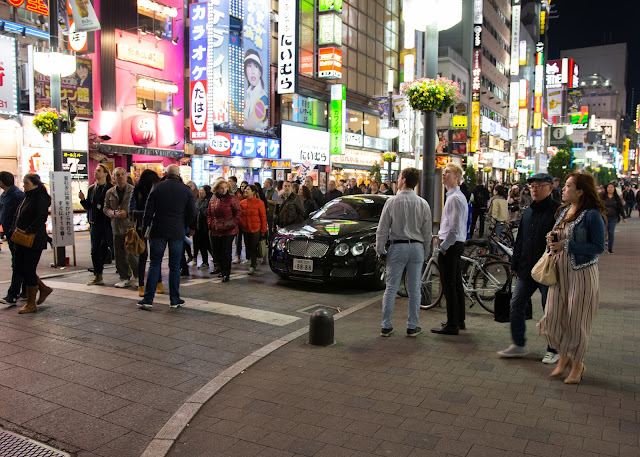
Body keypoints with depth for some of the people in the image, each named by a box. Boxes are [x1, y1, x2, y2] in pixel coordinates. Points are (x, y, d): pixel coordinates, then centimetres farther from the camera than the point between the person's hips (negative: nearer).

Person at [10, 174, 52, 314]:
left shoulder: (41, 198, -12)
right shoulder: (27, 197, 15)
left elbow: (42, 218, -22)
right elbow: (19, 216, 20)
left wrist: (28, 231, -23)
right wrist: (16, 228, 5)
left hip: (34, 240, -9)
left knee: (29, 270, -3)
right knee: (18, 268, 11)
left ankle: (31, 304, 9)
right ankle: (44, 289, 27)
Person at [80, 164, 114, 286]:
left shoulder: (111, 188, -4)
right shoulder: (92, 188, 13)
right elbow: (88, 206, 15)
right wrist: (83, 199, -2)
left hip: (108, 223, -5)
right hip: (95, 223, 5)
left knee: (114, 248, -2)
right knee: (95, 250, 7)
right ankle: (97, 276, 16)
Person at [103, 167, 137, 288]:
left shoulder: (133, 190, -4)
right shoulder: (110, 192, 11)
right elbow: (105, 208, 16)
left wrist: (127, 213, -17)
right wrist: (111, 213, -5)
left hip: (130, 227, -5)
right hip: (116, 228, 5)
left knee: (131, 254, -6)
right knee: (119, 255, 10)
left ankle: (138, 277, 13)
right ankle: (125, 278, 21)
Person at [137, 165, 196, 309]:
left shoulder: (157, 187, -1)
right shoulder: (186, 190, 2)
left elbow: (148, 211, -2)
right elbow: (192, 213, 4)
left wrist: (146, 228, 7)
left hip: (158, 232, 0)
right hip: (177, 233, 0)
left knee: (154, 264, 5)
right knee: (175, 266, 7)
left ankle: (148, 299, 4)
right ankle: (174, 300, 12)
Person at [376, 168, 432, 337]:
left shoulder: (392, 202, -6)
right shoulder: (423, 204, 2)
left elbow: (382, 230, -4)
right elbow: (427, 233, 6)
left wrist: (380, 250, 5)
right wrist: (425, 253, 16)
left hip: (397, 247, -2)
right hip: (417, 247, 2)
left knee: (391, 288, 3)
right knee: (414, 289, 8)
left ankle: (386, 326, 8)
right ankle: (412, 327, 14)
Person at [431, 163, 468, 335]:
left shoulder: (455, 198, -17)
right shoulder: (457, 196, 16)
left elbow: (455, 228, -22)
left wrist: (444, 246, -15)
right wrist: (442, 237, 20)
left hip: (450, 246, -11)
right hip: (456, 244, 11)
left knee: (449, 286, -5)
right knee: (456, 284, 16)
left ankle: (452, 325, 1)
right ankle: (459, 320, 27)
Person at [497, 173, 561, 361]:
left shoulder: (558, 211, -9)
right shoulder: (528, 212, 12)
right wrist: (515, 264, 16)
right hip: (526, 270, 7)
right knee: (516, 304, 6)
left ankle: (553, 349, 21)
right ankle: (518, 345, 18)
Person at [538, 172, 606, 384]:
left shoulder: (592, 215, -14)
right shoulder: (563, 212, 10)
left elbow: (599, 247, -16)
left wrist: (566, 245, -20)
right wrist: (553, 239, -2)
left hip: (581, 274, -7)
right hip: (560, 271, 7)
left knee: (576, 320, 4)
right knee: (554, 317, 7)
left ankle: (577, 365, 24)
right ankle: (563, 357, 30)